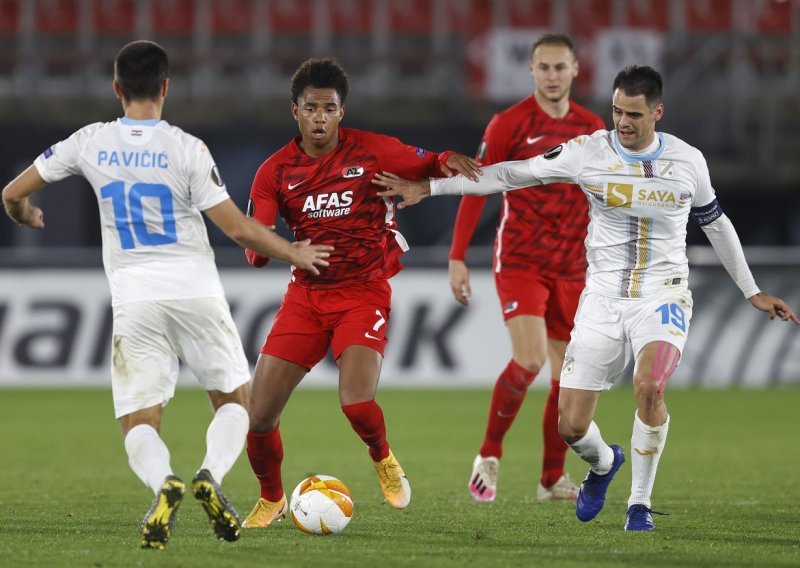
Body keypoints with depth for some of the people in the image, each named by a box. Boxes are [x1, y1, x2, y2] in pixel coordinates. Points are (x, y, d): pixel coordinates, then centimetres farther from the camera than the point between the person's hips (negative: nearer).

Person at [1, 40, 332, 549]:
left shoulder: (90, 143, 2)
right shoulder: (186, 148, -6)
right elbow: (239, 228, -6)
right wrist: (293, 253, 11)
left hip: (134, 301, 1)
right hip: (196, 292, -1)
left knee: (138, 423, 6)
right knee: (235, 400, 17)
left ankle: (163, 483, -27)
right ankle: (212, 475, -13)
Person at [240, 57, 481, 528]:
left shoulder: (371, 150, -6)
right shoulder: (275, 171, 0)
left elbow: (428, 167, 2)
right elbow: (255, 248, -3)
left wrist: (447, 161, -22)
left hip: (363, 294, -3)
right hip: (306, 295, 3)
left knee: (357, 403, -25)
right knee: (258, 415, -5)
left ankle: (384, 460, 10)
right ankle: (272, 499, 23)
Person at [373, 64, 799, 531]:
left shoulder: (688, 161, -1)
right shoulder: (588, 153, -5)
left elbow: (716, 224, 14)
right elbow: (511, 174, -2)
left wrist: (753, 292, 17)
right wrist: (429, 187, -6)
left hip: (663, 294, -1)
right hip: (604, 296, 1)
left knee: (650, 387, -31)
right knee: (571, 426, -3)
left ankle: (641, 501, -10)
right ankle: (603, 463, 37)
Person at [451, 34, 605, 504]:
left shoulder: (592, 128, 7)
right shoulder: (509, 124, -6)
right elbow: (475, 190, -4)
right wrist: (458, 258, -9)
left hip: (571, 268, 5)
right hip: (520, 263, -5)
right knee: (529, 359, -21)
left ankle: (553, 479, 15)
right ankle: (489, 456, -3)